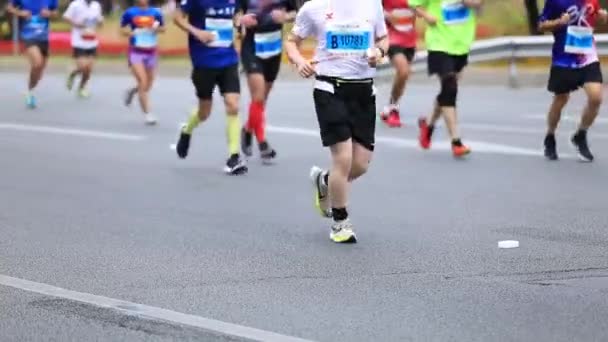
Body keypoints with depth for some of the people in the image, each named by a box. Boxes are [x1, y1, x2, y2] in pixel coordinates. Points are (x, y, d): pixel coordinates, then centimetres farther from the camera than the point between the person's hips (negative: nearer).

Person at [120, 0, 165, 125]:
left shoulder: (155, 12, 1)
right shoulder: (130, 13, -4)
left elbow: (162, 28, 10)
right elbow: (123, 29, 3)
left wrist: (156, 28, -13)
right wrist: (133, 33, -16)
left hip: (151, 52, 4)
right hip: (136, 52, -3)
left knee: (148, 85, 12)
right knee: (143, 83, -13)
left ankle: (132, 91, 45)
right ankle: (147, 114, -4)